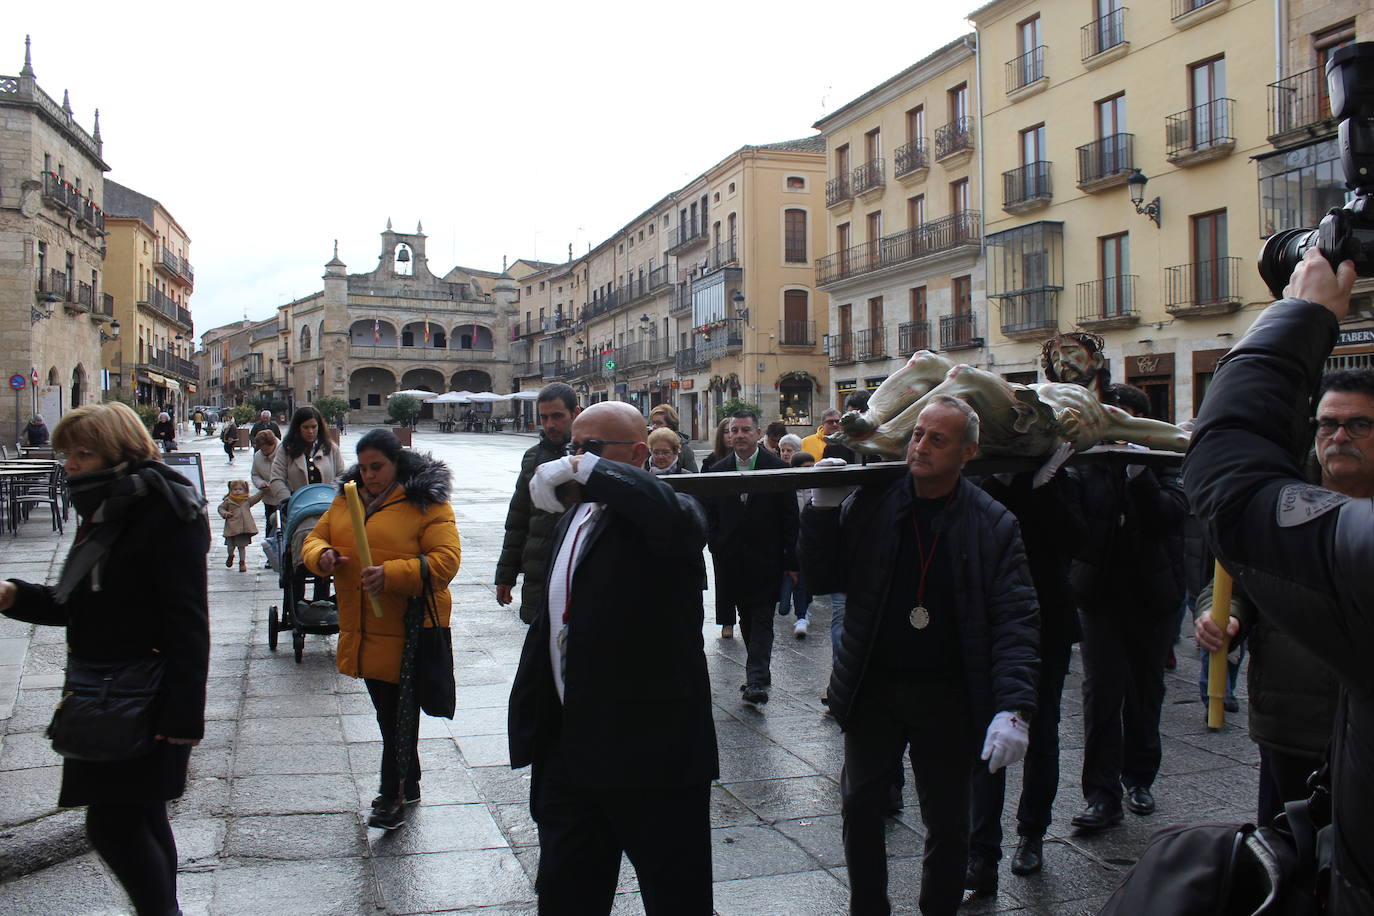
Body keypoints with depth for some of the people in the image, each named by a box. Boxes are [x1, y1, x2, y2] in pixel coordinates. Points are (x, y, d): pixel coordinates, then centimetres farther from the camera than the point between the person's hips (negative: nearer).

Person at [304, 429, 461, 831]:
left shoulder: (426, 502, -10)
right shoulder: (347, 499, 10)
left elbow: (446, 560, -17)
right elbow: (315, 538, 14)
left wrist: (392, 574, -29)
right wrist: (321, 555, -10)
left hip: (407, 630, -7)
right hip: (362, 630, 7)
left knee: (398, 714, -2)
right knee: (387, 710, 18)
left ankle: (392, 795, 11)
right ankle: (408, 786, 33)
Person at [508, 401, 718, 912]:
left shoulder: (658, 517, -12)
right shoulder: (574, 517, 14)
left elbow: (674, 517, -39)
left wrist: (586, 470, -37)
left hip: (654, 753, -8)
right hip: (570, 751, 8)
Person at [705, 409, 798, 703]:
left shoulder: (778, 468, -4)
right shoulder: (717, 471, 5)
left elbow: (790, 518, -3)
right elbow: (711, 516, 11)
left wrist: (790, 560, -5)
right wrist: (718, 549, 1)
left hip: (766, 560, -3)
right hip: (732, 561, 3)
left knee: (762, 620, -7)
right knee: (747, 620, 11)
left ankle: (757, 680, -10)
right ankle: (759, 675, 21)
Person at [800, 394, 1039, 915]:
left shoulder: (993, 525, -7)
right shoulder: (870, 503, -2)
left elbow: (1015, 621, -12)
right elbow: (823, 579, 1)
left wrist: (1014, 709, -23)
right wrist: (822, 510, -13)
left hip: (947, 697, -2)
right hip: (871, 690, 2)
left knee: (947, 824, 12)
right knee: (861, 808, 13)